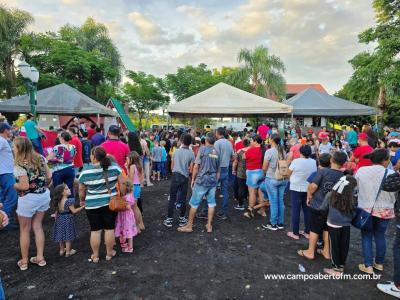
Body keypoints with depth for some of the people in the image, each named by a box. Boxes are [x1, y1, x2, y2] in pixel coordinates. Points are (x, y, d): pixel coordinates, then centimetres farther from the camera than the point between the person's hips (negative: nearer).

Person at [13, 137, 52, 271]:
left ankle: (24, 261, 27)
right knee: (38, 226, 19)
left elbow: (25, 186, -21)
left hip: (28, 199, -6)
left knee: (24, 230, 13)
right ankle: (40, 257, 25)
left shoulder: (19, 165, -19)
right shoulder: (40, 158, 0)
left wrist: (12, 185, -4)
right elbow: (49, 176, 2)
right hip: (44, 196, 6)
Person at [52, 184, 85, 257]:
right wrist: (83, 207, -14)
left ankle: (62, 250, 33)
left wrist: (56, 220, 18)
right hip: (68, 219, -7)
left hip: (60, 219, 7)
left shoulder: (58, 201, 0)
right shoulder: (69, 201, -22)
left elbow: (57, 212, 6)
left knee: (61, 235, 19)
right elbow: (74, 211, -20)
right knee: (68, 236, 6)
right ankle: (68, 252, 16)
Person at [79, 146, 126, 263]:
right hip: (110, 203, 1)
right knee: (109, 229, 11)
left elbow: (81, 190, 1)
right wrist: (123, 196, 6)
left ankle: (95, 256, 22)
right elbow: (122, 183, -6)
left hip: (92, 205, 0)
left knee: (95, 230, 11)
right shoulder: (114, 167, -7)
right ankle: (109, 253, 23)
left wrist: (82, 201, 17)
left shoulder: (85, 171, -8)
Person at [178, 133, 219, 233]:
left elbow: (196, 166, -10)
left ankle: (189, 225, 13)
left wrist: (193, 179, 0)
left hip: (202, 180, -5)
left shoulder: (202, 149, -6)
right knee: (211, 203, 10)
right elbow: (218, 170, 13)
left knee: (194, 203, 4)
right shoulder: (217, 152, 8)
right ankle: (209, 225, 17)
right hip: (213, 181, 5)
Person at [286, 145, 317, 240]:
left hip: (296, 189, -4)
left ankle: (295, 233, 11)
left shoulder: (296, 161, -15)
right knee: (307, 210, 13)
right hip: (309, 189, 5)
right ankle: (307, 232, 23)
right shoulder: (314, 162, -2)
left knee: (295, 210, 4)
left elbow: (289, 173, -5)